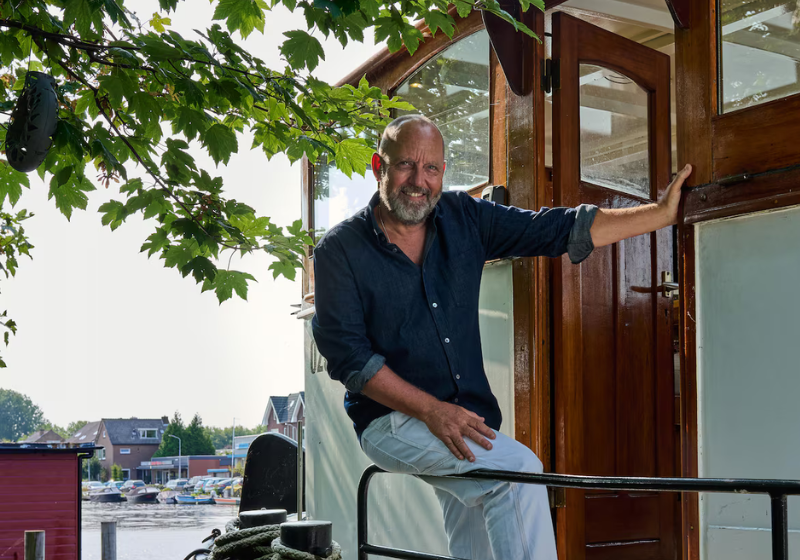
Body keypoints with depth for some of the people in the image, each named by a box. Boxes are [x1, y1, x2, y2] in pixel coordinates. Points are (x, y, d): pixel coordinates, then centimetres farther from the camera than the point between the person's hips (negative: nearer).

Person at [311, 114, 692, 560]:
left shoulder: (465, 220, 5)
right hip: (393, 420, -5)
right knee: (520, 469, -26)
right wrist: (432, 410, -21)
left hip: (467, 420, 5)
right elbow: (347, 354, -12)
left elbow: (560, 230, 3)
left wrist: (664, 213, -3)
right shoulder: (340, 250, -6)